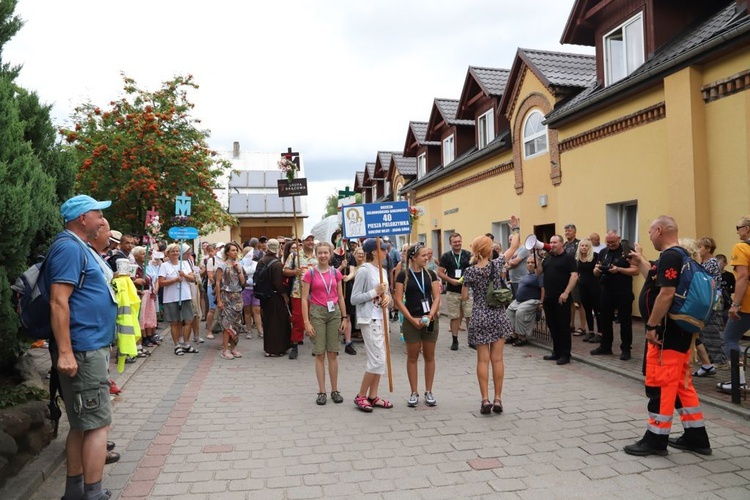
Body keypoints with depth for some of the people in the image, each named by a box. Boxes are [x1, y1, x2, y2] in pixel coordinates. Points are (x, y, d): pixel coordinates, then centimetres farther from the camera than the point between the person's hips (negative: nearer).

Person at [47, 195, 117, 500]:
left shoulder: (79, 247, 17)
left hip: (92, 348, 10)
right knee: (98, 423, -5)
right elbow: (58, 302, -22)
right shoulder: (69, 247, -14)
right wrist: (64, 352, -25)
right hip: (83, 351, -10)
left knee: (82, 424, 15)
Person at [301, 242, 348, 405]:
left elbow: (340, 297, 9)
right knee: (320, 353, 2)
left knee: (333, 353, 7)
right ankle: (322, 391, 12)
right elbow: (304, 299, -5)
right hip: (317, 313, -2)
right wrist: (306, 322, -10)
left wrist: (345, 317, 5)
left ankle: (335, 390, 16)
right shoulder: (310, 274, -4)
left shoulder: (336, 273, 4)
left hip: (334, 313, 2)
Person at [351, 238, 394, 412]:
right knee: (377, 360, -8)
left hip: (383, 318, 8)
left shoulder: (383, 271, 11)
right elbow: (354, 299, -14)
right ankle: (360, 396, 7)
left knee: (380, 360, 10)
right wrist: (375, 291, -20)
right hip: (370, 320, -8)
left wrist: (388, 297, -3)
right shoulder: (364, 271, -12)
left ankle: (373, 396, 20)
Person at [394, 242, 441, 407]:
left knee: (429, 356, 8)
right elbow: (398, 299, -6)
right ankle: (414, 393, 16)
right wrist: (412, 319, -12)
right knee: (412, 356, 5)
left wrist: (430, 315, -11)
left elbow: (436, 297, 4)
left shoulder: (430, 274, 6)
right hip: (411, 320, -2)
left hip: (430, 319, 3)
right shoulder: (403, 275, -3)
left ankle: (428, 392, 19)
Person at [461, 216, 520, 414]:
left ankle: (485, 399, 3)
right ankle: (497, 399, 11)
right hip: (498, 316, 1)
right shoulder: (497, 264, -5)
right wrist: (515, 228, 20)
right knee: (497, 358, 6)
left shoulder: (470, 271, -8)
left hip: (479, 318, -1)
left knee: (483, 359, 4)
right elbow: (514, 246, 8)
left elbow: (464, 297, 0)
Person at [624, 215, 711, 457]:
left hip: (667, 333, -10)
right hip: (678, 331, 10)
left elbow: (666, 293, -26)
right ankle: (696, 436, 24)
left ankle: (656, 439, 7)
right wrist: (640, 261, 29)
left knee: (659, 385, -2)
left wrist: (652, 326, -22)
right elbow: (657, 281, 26)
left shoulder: (669, 257, -18)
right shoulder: (679, 256, 15)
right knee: (680, 383, 16)